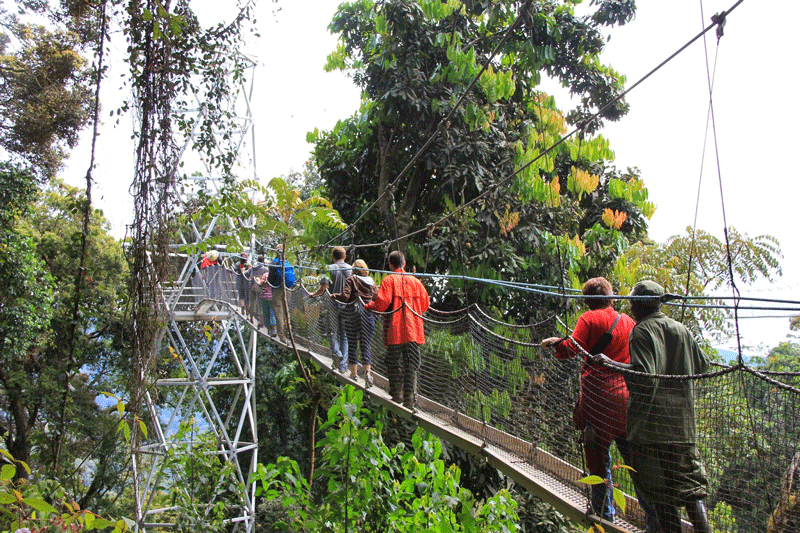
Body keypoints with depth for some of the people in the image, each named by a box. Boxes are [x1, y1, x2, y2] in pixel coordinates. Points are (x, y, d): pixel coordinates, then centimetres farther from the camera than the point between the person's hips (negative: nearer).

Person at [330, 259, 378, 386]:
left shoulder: (351, 280, 0)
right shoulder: (371, 282, 10)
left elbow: (345, 296, -11)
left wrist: (334, 295, 5)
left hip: (353, 312, -2)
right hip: (368, 313, 2)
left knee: (352, 343, 8)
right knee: (366, 344, 3)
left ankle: (354, 373, 14)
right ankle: (367, 372, -13)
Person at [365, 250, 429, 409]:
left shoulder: (389, 281, -3)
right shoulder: (414, 281, 8)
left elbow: (381, 304, -13)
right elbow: (425, 304, 12)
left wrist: (368, 306, 7)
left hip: (394, 331, -3)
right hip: (413, 331, 3)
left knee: (394, 363, 10)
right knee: (411, 364, 4)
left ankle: (397, 394, 16)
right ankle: (410, 398, 0)